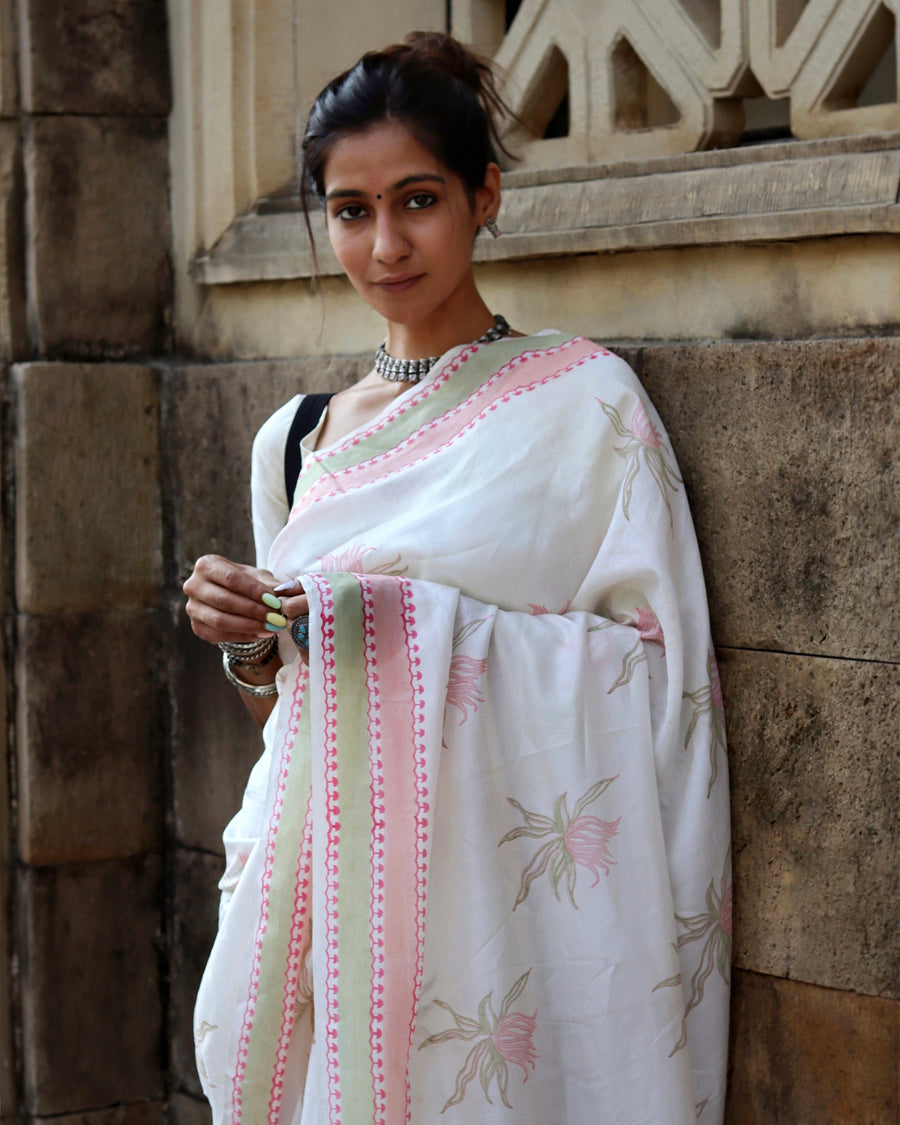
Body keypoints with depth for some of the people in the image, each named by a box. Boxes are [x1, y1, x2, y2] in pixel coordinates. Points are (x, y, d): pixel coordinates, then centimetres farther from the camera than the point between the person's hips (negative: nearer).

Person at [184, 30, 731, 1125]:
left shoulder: (583, 400, -4)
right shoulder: (298, 440, 12)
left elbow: (657, 666, -7)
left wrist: (416, 621, -16)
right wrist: (246, 644, -1)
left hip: (500, 887, -4)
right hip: (328, 884, 4)